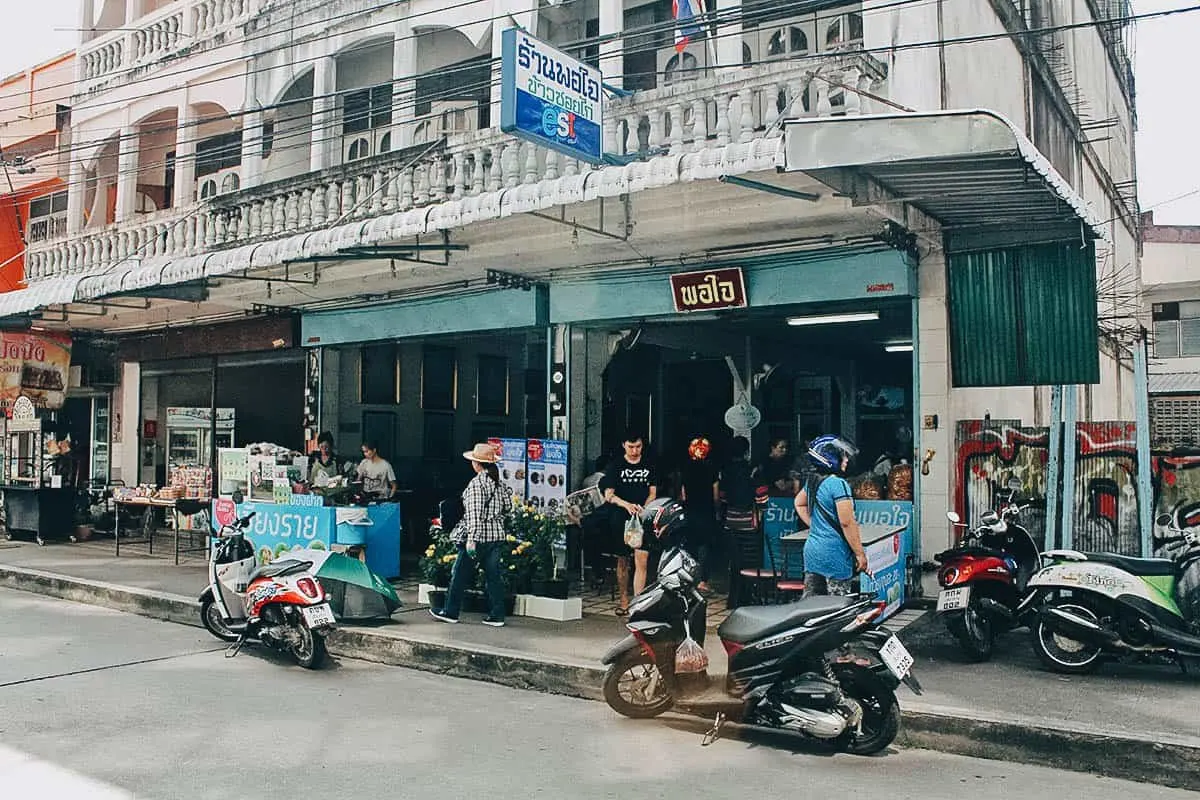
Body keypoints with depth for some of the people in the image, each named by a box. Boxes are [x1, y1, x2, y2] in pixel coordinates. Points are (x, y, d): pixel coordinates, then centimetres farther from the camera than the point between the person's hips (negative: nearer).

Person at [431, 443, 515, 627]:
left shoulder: (476, 483, -15)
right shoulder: (500, 483, 6)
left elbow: (474, 513, -20)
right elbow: (507, 506, 11)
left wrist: (471, 538, -22)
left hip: (479, 536, -7)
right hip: (497, 535, 7)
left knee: (460, 575, 8)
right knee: (494, 575, 9)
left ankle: (450, 612, 19)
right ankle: (497, 615, 9)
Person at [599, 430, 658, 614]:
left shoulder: (649, 466, 10)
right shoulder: (615, 466, 2)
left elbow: (653, 493, 10)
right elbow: (608, 495, -4)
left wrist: (644, 508, -9)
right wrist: (627, 505, -22)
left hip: (643, 518, 1)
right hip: (621, 518, 0)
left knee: (642, 562, -10)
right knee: (623, 561, 9)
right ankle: (624, 600, 23)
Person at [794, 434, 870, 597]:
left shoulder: (812, 480, 10)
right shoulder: (838, 484, -17)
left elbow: (799, 503, 28)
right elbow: (847, 522, -19)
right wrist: (860, 553, -13)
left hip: (812, 550, 8)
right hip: (835, 555, -8)